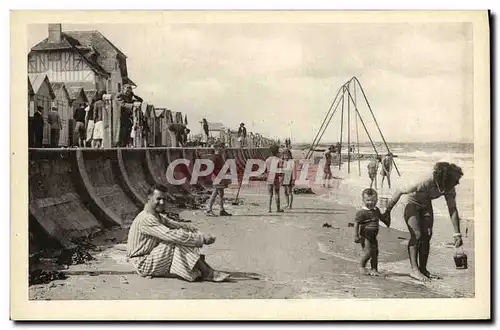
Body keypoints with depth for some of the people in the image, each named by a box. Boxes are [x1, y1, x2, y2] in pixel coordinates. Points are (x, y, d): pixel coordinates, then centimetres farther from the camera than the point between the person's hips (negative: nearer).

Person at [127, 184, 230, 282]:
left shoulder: (157, 216, 11)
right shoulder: (146, 219, -23)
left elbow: (177, 225, 8)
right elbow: (172, 235, -31)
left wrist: (201, 234, -10)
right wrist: (202, 239, -27)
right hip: (143, 264, -10)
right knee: (179, 242, -24)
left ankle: (201, 271, -17)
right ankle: (208, 273, -22)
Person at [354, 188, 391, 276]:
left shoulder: (376, 210, 11)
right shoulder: (362, 212, -13)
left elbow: (381, 217, 34)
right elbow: (356, 223, -15)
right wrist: (356, 236, -19)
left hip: (373, 236, 7)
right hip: (365, 236, -7)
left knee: (375, 252, 7)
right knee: (368, 252, -14)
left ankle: (374, 269, 17)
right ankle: (361, 267, 5)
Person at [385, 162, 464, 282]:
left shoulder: (450, 189, -18)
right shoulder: (426, 183, -37)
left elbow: (452, 210, -11)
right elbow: (400, 191, -28)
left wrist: (457, 234, -16)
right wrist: (387, 211, -22)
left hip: (426, 206, 6)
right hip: (412, 204, -6)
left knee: (427, 236, 0)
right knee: (416, 235, -17)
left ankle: (423, 269, 8)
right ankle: (414, 270, -16)